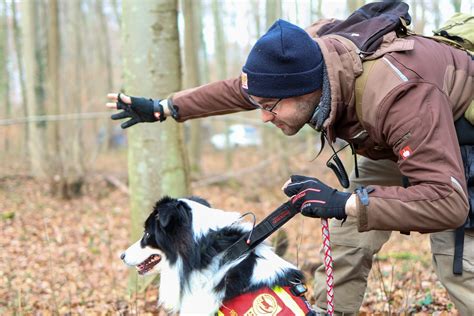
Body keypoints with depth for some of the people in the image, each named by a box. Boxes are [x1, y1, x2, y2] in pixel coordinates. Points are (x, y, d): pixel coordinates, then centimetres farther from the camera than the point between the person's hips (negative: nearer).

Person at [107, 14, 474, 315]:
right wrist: (164, 107, 4)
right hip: (388, 146, 7)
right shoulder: (304, 64, -22)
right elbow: (236, 89, 0)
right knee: (348, 243, 3)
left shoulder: (397, 97, -44)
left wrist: (345, 203, -52)